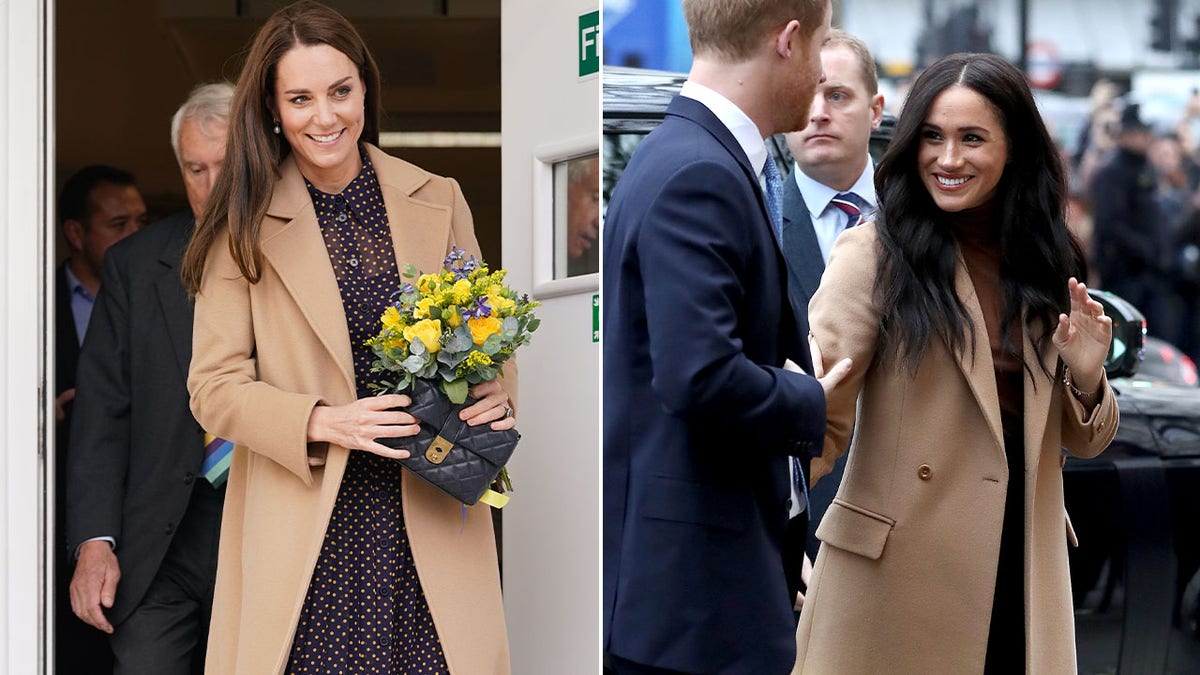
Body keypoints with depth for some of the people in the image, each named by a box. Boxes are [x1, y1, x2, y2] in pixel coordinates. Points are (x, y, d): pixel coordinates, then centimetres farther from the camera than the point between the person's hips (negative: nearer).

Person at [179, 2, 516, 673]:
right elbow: (214, 387, -1)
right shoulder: (246, 225, 2)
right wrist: (325, 423, -16)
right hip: (306, 527, -2)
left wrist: (495, 396, -5)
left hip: (430, 519, 2)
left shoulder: (438, 200, 9)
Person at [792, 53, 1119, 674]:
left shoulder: (1047, 266, 8)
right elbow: (820, 416, -15)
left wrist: (1086, 378, -7)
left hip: (1022, 566, 4)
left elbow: (1084, 440, 13)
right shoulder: (873, 254, -6)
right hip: (896, 569, -4)